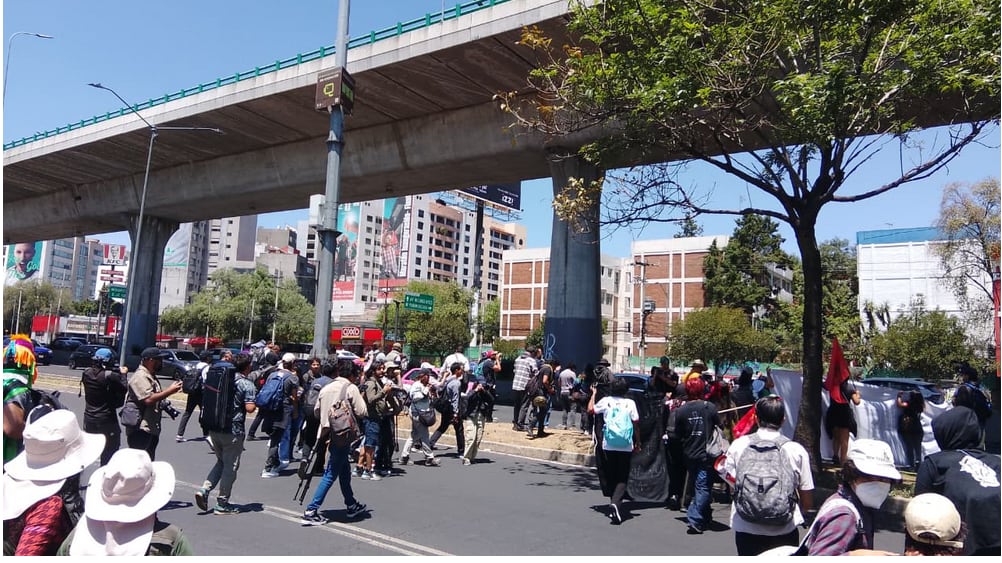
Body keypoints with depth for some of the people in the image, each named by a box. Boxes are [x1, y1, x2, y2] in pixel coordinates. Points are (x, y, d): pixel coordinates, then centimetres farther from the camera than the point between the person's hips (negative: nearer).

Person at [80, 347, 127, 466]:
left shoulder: (86, 373, -3)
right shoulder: (111, 376, -21)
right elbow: (125, 389, -9)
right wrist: (122, 375, 5)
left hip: (89, 419, 6)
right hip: (106, 420, -6)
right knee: (109, 451, 5)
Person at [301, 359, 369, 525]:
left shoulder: (326, 388, 10)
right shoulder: (351, 388, -8)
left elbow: (316, 411, 16)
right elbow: (362, 412, -12)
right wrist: (360, 399, 5)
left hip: (327, 434, 7)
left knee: (344, 470, 20)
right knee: (331, 474, -3)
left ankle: (351, 505, 31)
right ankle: (311, 510, -6)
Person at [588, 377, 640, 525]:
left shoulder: (606, 401, 1)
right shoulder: (630, 403, -1)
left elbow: (591, 409, 12)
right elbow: (636, 425, -1)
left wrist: (593, 394, 24)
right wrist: (638, 443, 9)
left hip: (609, 446, 1)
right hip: (626, 447, -1)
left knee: (611, 477, 16)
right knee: (622, 478, 2)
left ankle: (614, 503, 21)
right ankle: (616, 502, -20)